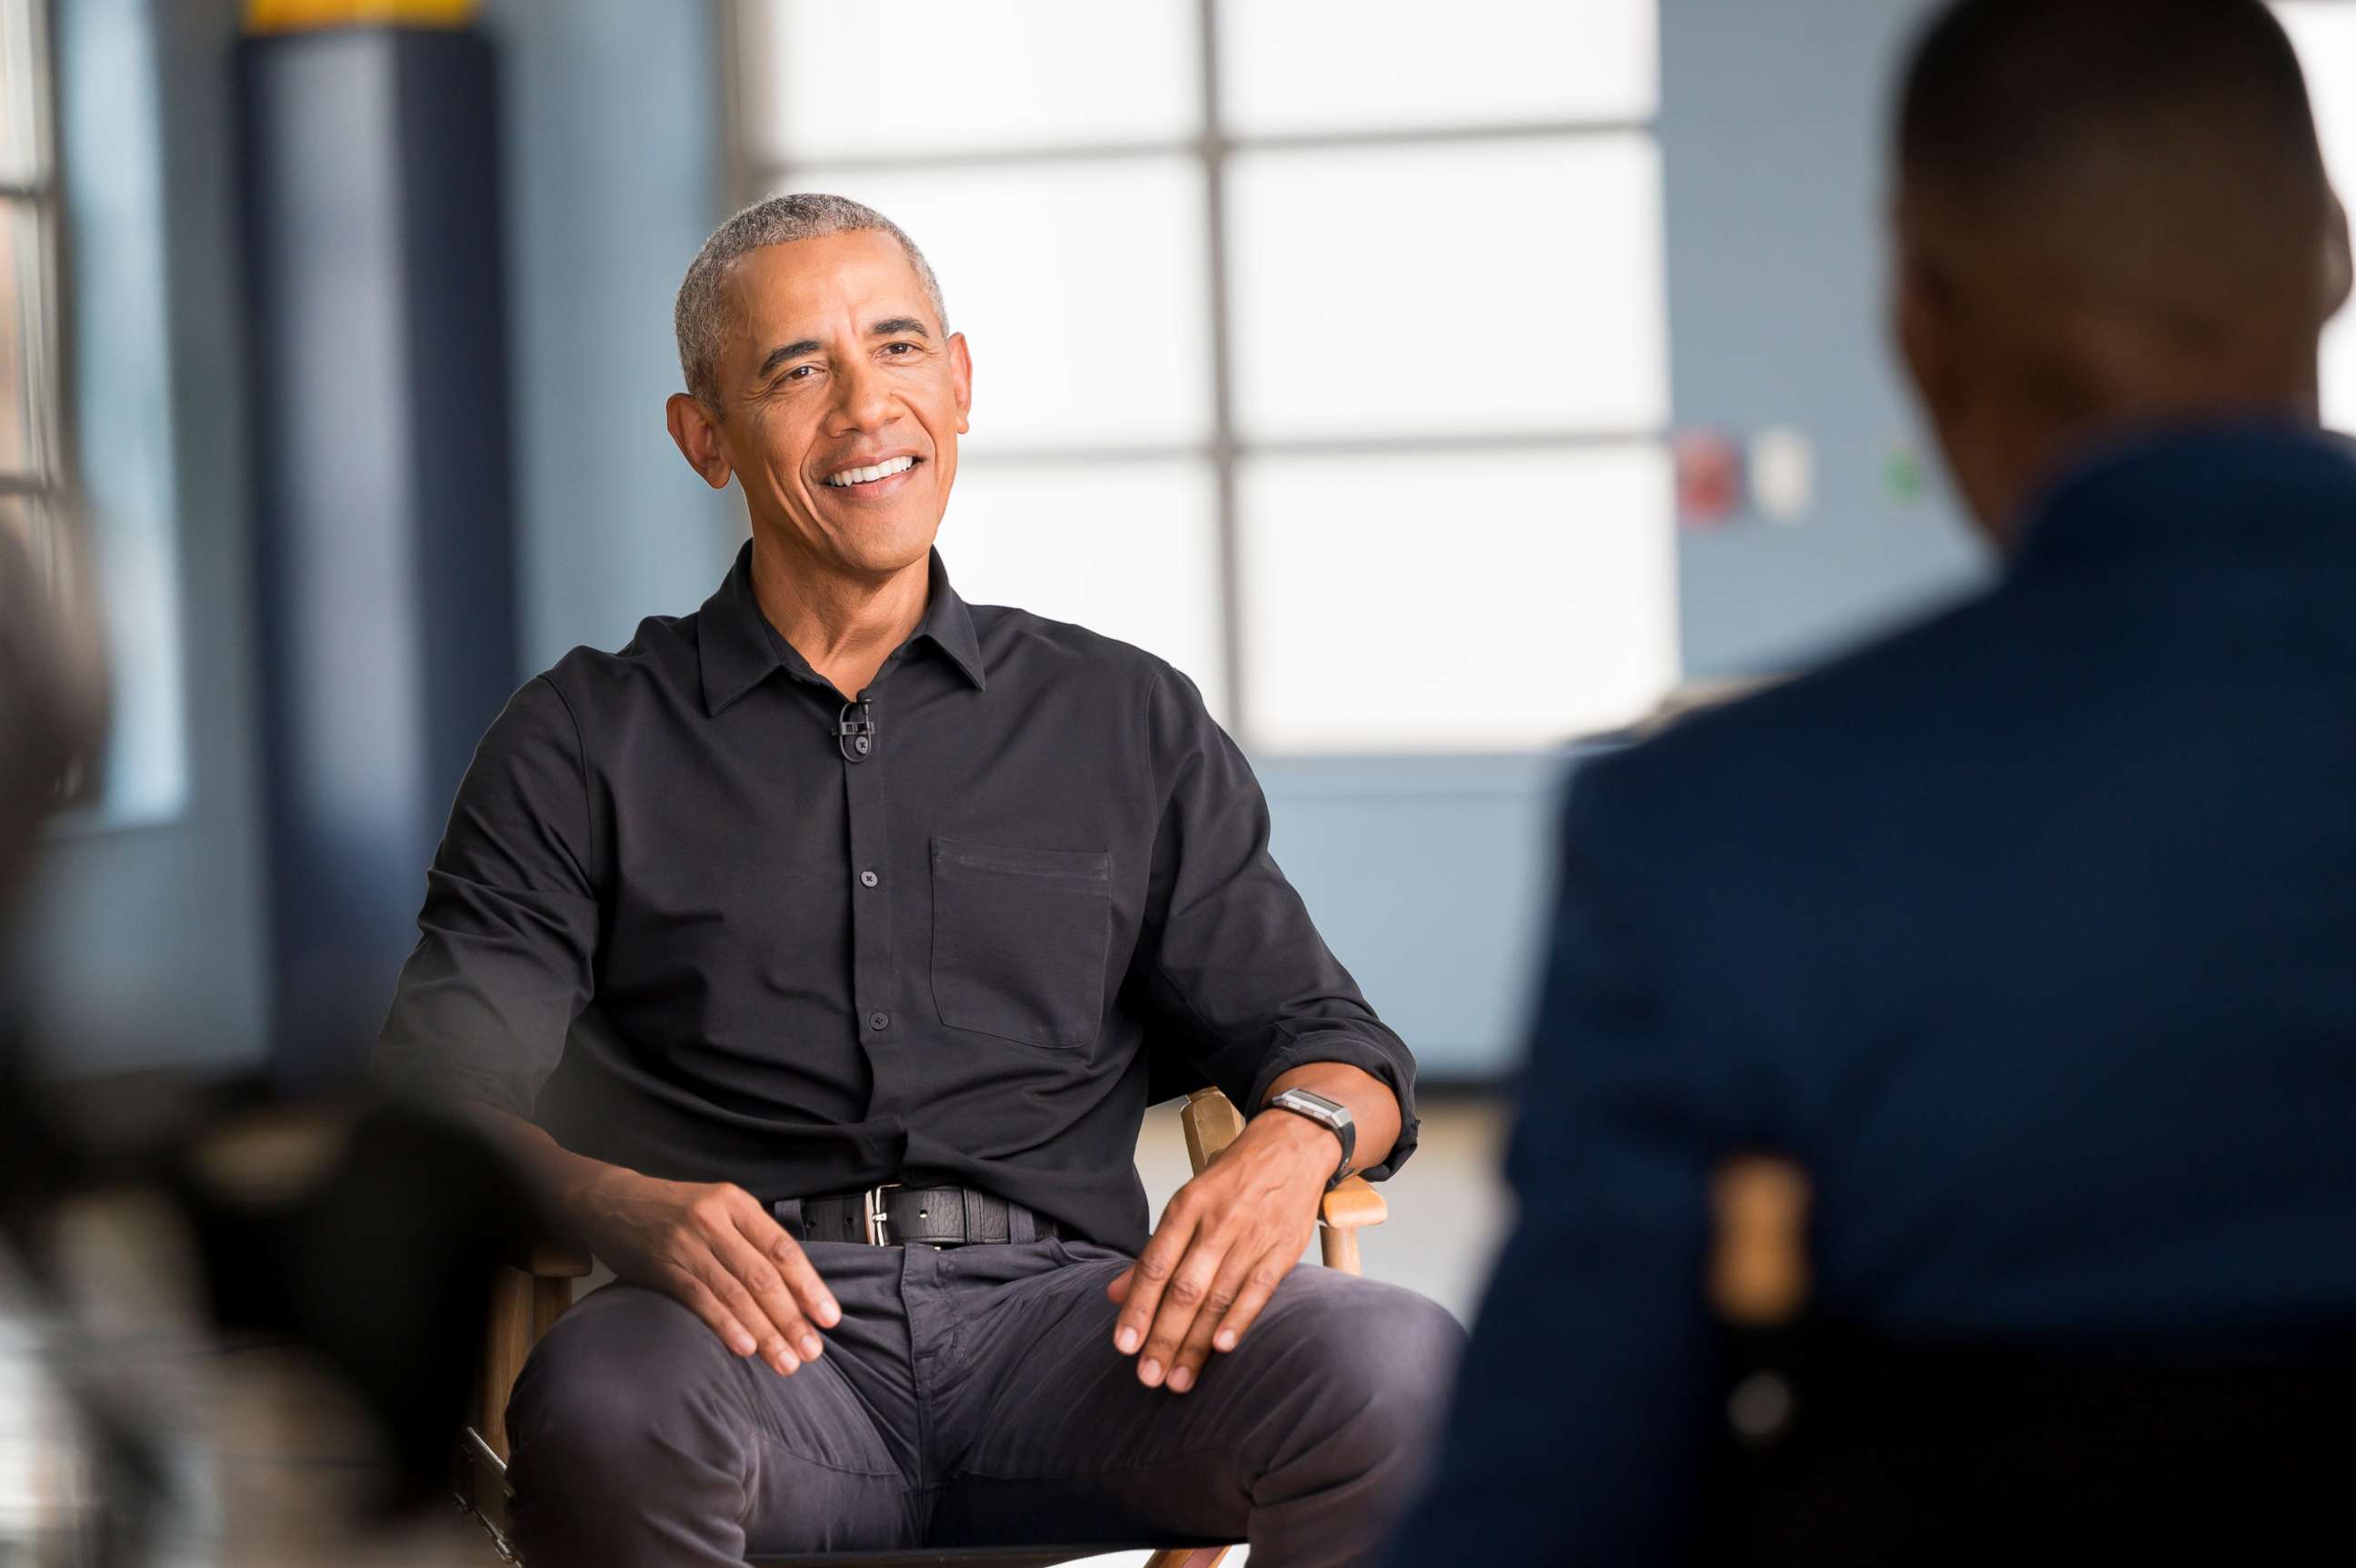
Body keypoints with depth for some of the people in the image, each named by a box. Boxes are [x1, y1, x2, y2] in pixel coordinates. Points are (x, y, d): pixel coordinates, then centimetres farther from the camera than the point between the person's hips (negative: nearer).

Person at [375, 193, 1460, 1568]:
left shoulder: (1128, 721, 22)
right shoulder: (583, 745, 16)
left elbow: (1323, 1036, 19)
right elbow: (445, 1090, 5)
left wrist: (1296, 1140, -7)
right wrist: (624, 1206, -19)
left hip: (1056, 1305, 2)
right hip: (762, 1338, -2)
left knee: (1401, 1367, -30)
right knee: (605, 1404, -39)